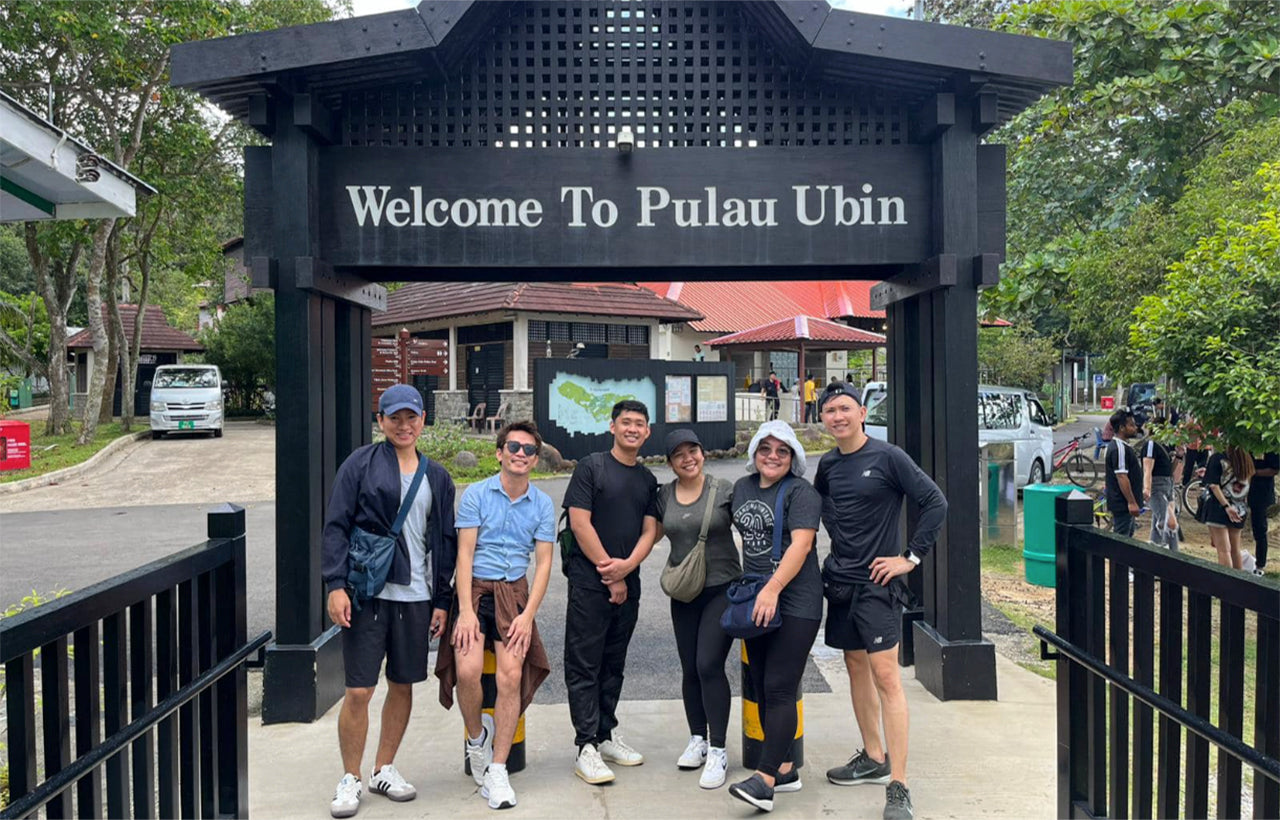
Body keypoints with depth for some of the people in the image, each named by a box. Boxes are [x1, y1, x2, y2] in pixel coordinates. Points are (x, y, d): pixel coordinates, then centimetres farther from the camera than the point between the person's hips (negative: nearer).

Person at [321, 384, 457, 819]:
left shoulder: (437, 477, 12)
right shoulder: (361, 464, 0)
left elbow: (446, 542, 14)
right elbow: (335, 526, -4)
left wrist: (441, 600, 10)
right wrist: (335, 585, -13)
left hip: (415, 596, 4)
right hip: (367, 594, -4)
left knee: (403, 686, 11)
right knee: (358, 691, -2)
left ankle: (384, 769, 28)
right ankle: (350, 780, 14)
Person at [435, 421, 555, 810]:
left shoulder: (543, 504, 7)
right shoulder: (476, 494, 1)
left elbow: (544, 562, 5)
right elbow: (464, 553, -3)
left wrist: (528, 614, -7)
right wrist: (466, 611, -13)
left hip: (514, 592, 1)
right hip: (475, 589, -1)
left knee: (511, 675, -17)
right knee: (467, 671, -21)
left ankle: (497, 771, -5)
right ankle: (477, 738, 11)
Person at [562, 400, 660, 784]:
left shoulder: (647, 479, 13)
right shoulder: (591, 467, -4)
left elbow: (649, 531, 9)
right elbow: (579, 523, -10)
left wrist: (627, 565, -11)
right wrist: (609, 571, -10)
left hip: (627, 584, 6)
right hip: (589, 582, -6)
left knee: (613, 664, 13)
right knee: (584, 665, -3)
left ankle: (606, 735, 23)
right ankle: (586, 748, 1)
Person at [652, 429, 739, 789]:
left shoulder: (724, 490, -6)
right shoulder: (664, 496, 5)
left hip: (722, 589, -4)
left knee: (709, 665, -12)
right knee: (690, 669, 10)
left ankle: (717, 750, -1)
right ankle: (697, 739, 28)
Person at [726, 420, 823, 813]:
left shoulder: (800, 492, -8)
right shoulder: (742, 487, 13)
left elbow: (801, 544, -19)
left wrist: (773, 588, -28)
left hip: (795, 604, -8)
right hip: (756, 603, 8)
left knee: (779, 689, -10)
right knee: (761, 688, 10)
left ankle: (765, 779, -12)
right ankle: (785, 769, 20)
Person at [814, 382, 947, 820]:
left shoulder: (887, 457, -10)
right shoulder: (827, 465, 8)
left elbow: (935, 503, -12)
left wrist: (911, 557, -13)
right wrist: (837, 535, 12)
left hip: (876, 585, -7)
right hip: (840, 582, 7)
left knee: (886, 676, -10)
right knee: (856, 668, 15)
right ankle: (874, 758, 31)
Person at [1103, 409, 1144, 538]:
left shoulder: (1122, 445, 15)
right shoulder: (1119, 448, -19)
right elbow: (1121, 477, -25)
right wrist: (1132, 502, -25)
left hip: (1123, 503, 11)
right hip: (1122, 504, -11)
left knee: (1127, 536, 17)